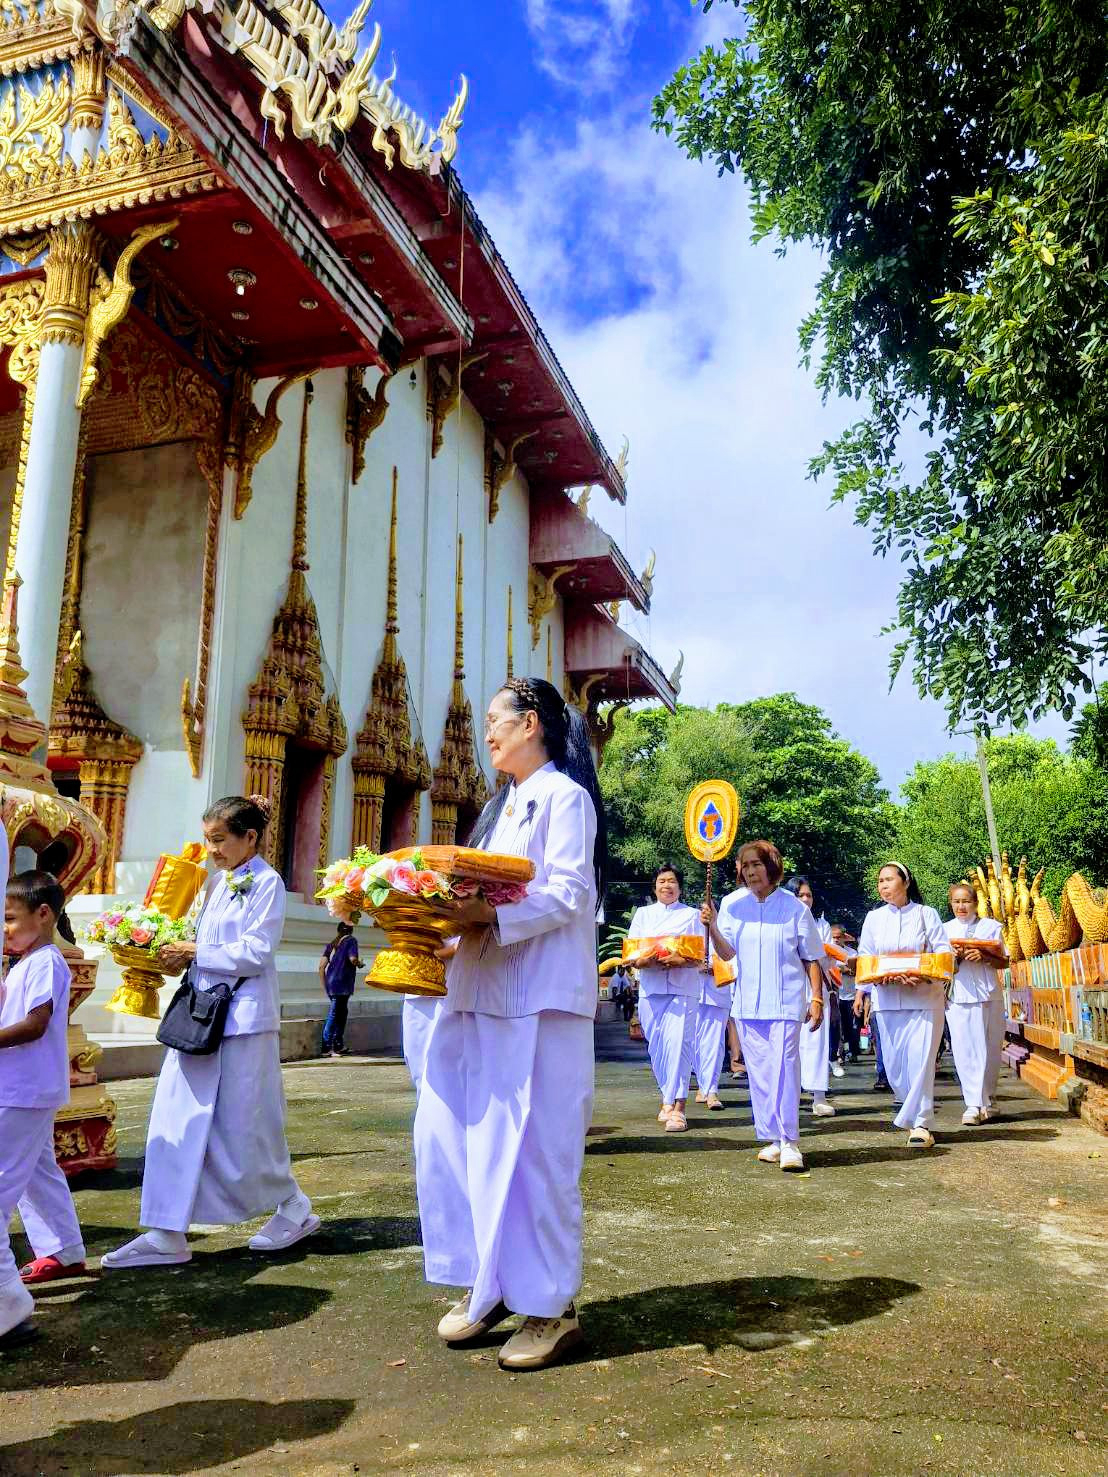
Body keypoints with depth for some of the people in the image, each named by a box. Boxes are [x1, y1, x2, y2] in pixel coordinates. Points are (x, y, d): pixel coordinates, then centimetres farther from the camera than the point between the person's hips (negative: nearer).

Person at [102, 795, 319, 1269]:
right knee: (178, 1118, 3)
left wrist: (195, 953, -14)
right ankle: (168, 1235, 11)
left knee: (243, 1125, 2)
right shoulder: (218, 883, 15)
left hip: (244, 1017, -8)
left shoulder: (266, 883, -9)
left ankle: (294, 1208, 22)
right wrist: (179, 956, 2)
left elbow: (254, 954, -16)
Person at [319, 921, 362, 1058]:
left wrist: (324, 983, 16)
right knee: (334, 1014, -5)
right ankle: (326, 1045, -6)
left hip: (330, 984, 7)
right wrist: (360, 963, 5)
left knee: (342, 1012, 18)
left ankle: (339, 1045, 22)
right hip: (342, 984, -7)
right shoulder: (351, 940, -1)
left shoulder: (332, 943, 16)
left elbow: (322, 965, 10)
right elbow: (353, 959, -17)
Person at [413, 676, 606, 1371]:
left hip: (541, 999, -9)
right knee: (449, 1133, 8)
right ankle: (486, 1285, 23)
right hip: (479, 990, 9)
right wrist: (450, 910, 3)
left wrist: (489, 915, -26)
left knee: (534, 1150, -3)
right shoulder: (501, 805, 22)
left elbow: (569, 894, -16)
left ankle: (552, 1307, 11)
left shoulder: (564, 796, -5)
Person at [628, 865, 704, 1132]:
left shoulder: (691, 915, 11)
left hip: (683, 987, -2)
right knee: (657, 1047, 3)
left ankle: (677, 1106, -16)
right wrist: (646, 960, -14)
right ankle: (668, 1098, 19)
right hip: (650, 987, 3)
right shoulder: (643, 914, 17)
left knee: (678, 1043, -14)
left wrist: (681, 962, -17)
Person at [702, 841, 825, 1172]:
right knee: (758, 1073, 7)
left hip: (785, 1003, -3)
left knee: (784, 1067, -11)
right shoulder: (733, 903, 3)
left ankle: (790, 1141, -5)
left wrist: (816, 999, -3)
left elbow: (811, 958, 3)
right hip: (747, 1004, 3)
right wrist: (712, 926, -16)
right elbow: (727, 953, 0)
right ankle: (771, 1139, 16)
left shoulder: (794, 907, -3)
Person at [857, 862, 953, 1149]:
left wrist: (926, 974, -20)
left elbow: (944, 951, -2)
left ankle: (920, 1123, -4)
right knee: (893, 1061, 4)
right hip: (887, 997, 3)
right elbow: (863, 958, 9)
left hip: (925, 996, -3)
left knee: (920, 1058, -10)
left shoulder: (926, 914, 3)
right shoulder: (874, 918, 10)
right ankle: (913, 1111, 23)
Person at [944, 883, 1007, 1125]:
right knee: (964, 1050, -6)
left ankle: (985, 1101, 15)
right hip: (957, 995, 0)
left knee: (989, 1050, 2)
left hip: (988, 994, 0)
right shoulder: (945, 930, 13)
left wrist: (983, 957, -13)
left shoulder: (991, 926, 9)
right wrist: (954, 957, -10)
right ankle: (974, 1105, -3)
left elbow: (1003, 962, 5)